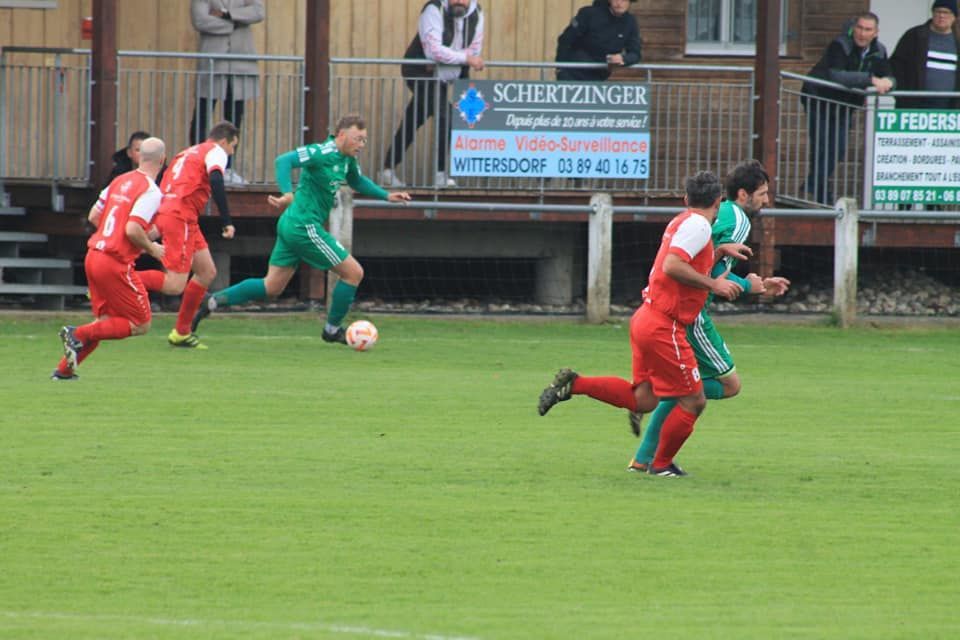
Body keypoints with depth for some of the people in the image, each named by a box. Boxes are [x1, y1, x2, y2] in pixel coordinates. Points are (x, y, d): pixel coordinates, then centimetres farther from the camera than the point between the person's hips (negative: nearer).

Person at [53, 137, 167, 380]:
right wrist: (151, 248, -5)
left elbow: (94, 216, 17)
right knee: (141, 325, 1)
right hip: (116, 263, -8)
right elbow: (133, 230, -22)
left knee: (104, 321, 18)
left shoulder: (120, 181, 11)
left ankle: (64, 369, 9)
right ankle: (79, 334, -10)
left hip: (93, 256, 8)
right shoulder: (150, 191, -13)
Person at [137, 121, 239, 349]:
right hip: (180, 218, -10)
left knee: (207, 272, 16)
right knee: (175, 285, -14)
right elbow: (216, 182, -17)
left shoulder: (187, 153, 27)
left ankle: (182, 332, 18)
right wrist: (227, 221, -18)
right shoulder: (215, 152, 2)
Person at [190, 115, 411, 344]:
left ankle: (212, 302, 11)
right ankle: (332, 329, 13)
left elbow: (358, 181, 32)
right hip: (305, 227, -10)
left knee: (271, 288, 14)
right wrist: (288, 194, -37)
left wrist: (386, 196, 24)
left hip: (292, 227, 10)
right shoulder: (323, 153, -16)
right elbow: (284, 161, -26)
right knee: (353, 273, -1)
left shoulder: (347, 159, 12)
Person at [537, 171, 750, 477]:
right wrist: (713, 285, -20)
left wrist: (720, 251, 20)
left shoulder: (682, 222, 15)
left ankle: (573, 384, 10)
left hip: (647, 318, 10)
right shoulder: (697, 225, -14)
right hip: (664, 327, -10)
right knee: (693, 401, 1)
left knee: (643, 399, 15)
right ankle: (662, 464, 15)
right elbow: (672, 266, -26)